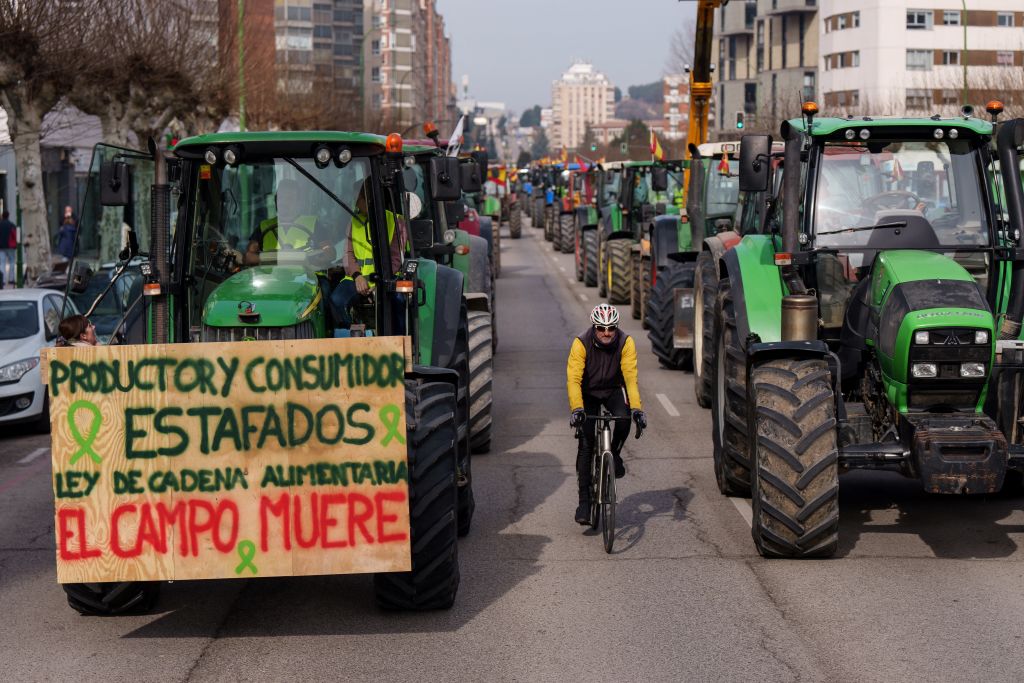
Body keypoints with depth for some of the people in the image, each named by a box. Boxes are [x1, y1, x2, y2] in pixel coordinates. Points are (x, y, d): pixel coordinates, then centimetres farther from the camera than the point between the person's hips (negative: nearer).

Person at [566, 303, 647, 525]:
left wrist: (637, 408, -38)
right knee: (586, 443, -12)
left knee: (624, 419, -31)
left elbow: (631, 376, -26)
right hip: (589, 393, -1)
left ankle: (614, 453, 2)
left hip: (613, 390, 1)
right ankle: (584, 500, -6)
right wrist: (577, 409, -44)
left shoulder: (625, 343, -22)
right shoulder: (581, 343, -25)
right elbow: (573, 378, -31)